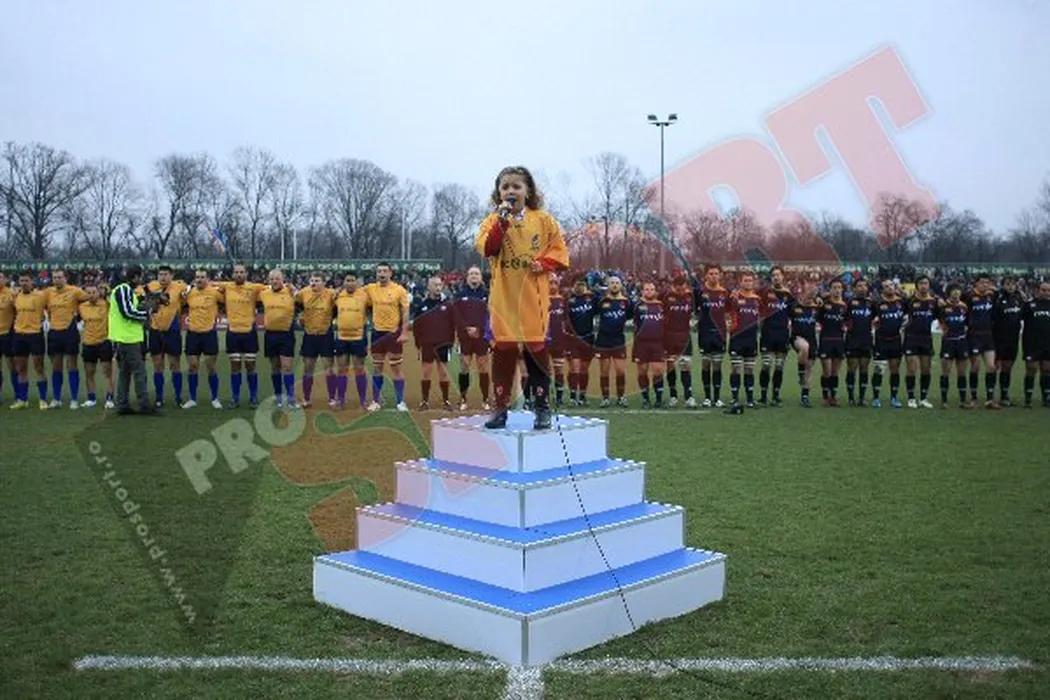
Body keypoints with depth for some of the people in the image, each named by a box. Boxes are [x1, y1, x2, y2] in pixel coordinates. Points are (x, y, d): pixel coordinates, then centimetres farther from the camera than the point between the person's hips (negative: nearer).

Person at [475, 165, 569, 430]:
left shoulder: (543, 220, 3)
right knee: (503, 350, 3)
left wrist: (543, 264, -14)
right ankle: (501, 407, 12)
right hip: (503, 297, 1)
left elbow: (559, 251, 4)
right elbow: (486, 249, -12)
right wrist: (503, 220, -19)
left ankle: (543, 407, 12)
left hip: (533, 297, -1)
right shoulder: (493, 221, 4)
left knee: (537, 350, 2)